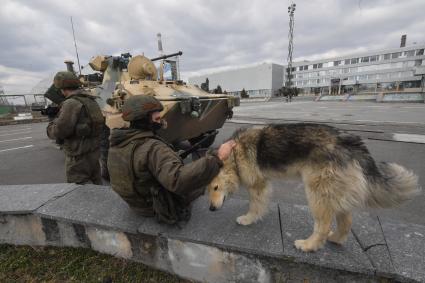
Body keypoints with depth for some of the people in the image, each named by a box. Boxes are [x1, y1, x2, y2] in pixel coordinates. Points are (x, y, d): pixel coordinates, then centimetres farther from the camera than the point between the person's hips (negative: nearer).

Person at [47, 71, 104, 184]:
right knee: (96, 183, 19)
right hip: (94, 151, 8)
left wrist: (51, 126, 2)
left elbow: (59, 131, -20)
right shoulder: (90, 100, 8)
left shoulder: (71, 103, -17)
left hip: (79, 156, -8)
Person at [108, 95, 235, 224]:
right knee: (204, 179, 19)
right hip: (167, 206, -7)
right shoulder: (153, 148, -37)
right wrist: (217, 158, -47)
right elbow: (180, 180, -51)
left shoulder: (117, 143, -10)